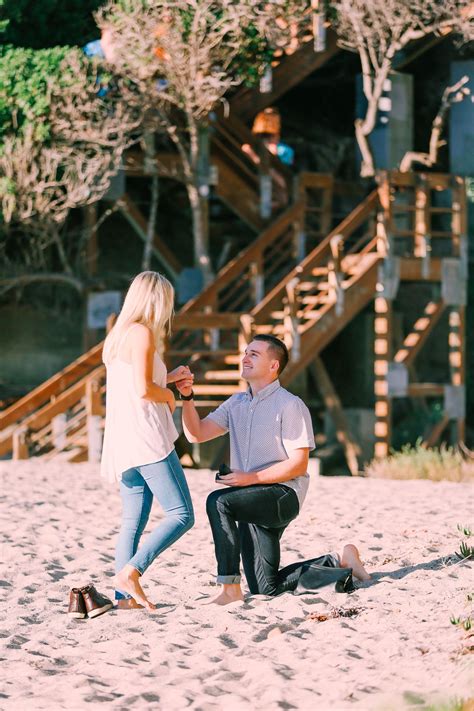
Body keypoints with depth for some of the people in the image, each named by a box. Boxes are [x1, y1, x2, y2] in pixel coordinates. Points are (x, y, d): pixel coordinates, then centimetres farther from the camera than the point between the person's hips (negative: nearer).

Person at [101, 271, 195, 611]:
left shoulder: (117, 336, 18)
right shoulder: (143, 333, -9)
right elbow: (143, 390, -19)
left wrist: (169, 378, 25)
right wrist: (168, 395, 0)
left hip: (123, 444, 9)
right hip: (147, 440, -9)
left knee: (133, 523, 8)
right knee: (182, 515, -9)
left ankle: (124, 594, 2)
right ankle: (130, 570, -19)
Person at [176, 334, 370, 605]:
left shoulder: (290, 405, -8)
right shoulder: (236, 404, 14)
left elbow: (298, 465, -13)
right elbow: (196, 433, 5)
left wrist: (252, 477, -21)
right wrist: (187, 397, -10)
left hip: (282, 494, -8)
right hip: (252, 503, 8)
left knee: (218, 501, -32)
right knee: (267, 589, 7)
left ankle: (231, 588, -28)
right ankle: (339, 564, 24)